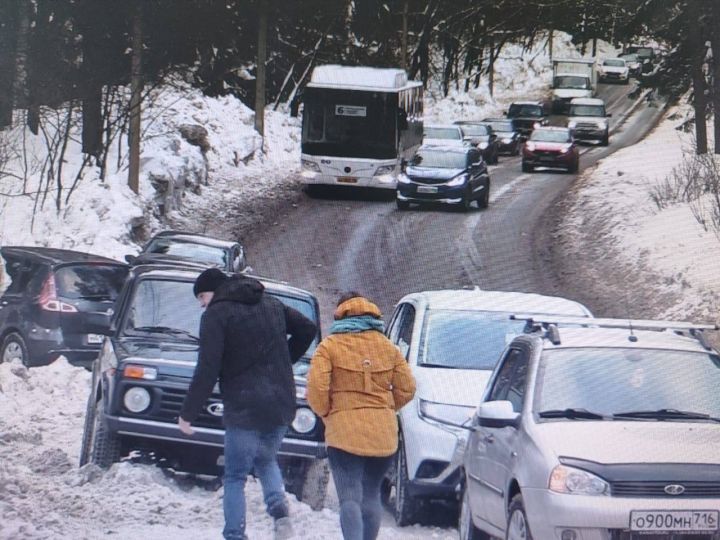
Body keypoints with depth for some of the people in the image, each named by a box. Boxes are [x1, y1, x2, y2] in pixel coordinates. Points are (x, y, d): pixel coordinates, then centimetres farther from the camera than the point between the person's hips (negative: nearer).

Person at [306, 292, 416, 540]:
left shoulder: (330, 346, -3)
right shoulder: (388, 347, 8)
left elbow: (316, 389, -12)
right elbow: (406, 388, 6)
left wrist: (326, 413, 5)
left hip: (344, 431, -4)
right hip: (384, 434, 4)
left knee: (350, 498, -9)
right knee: (371, 495, 17)